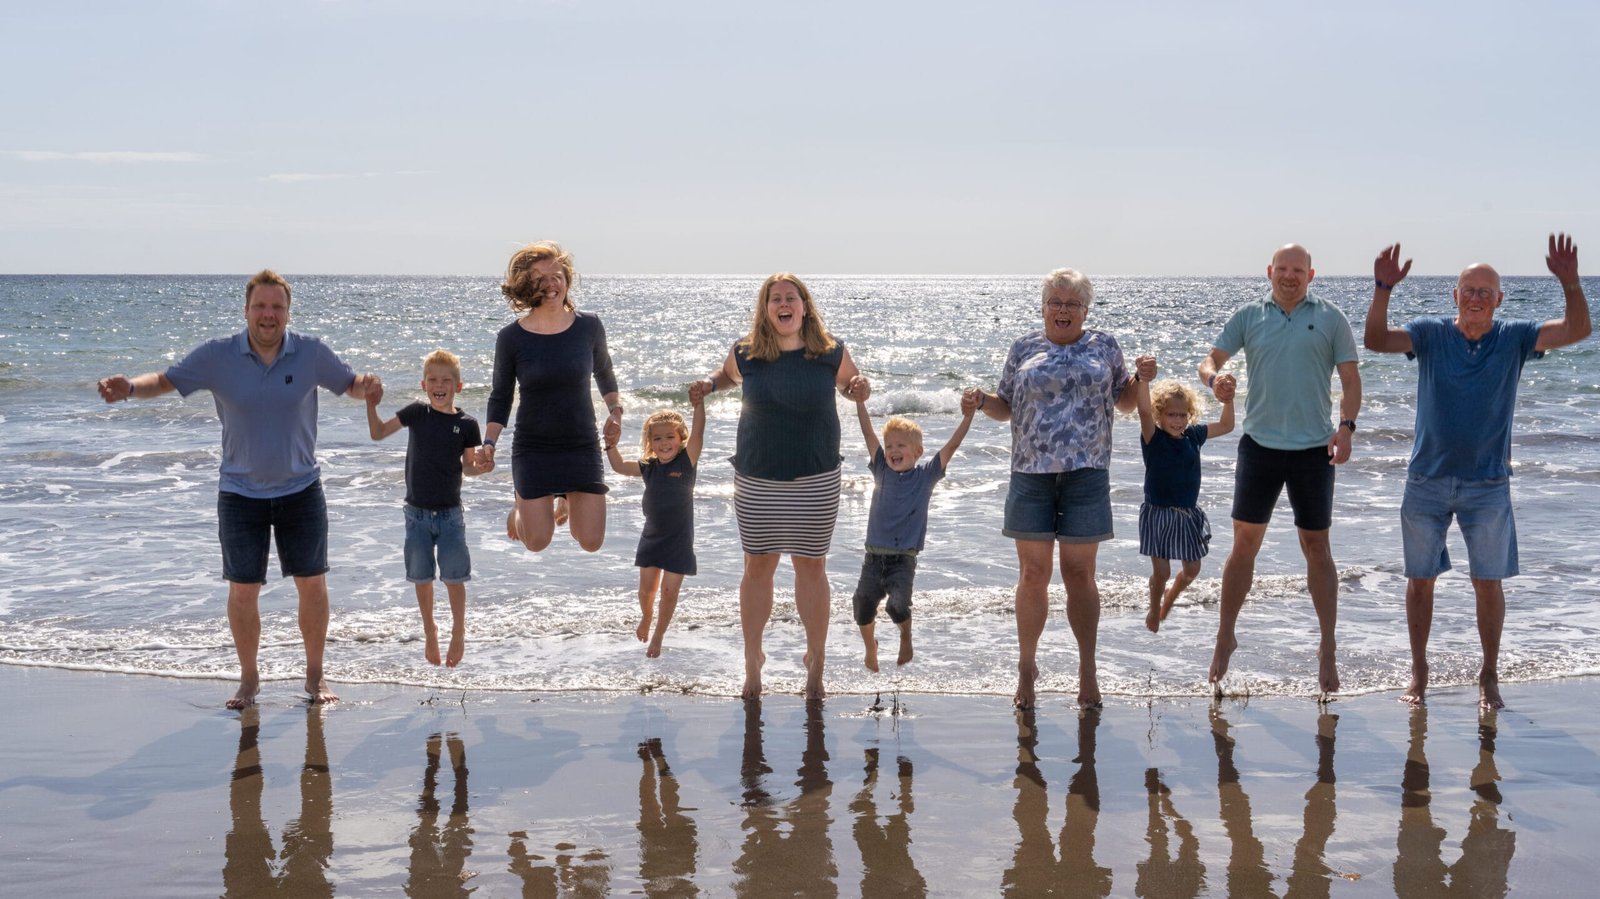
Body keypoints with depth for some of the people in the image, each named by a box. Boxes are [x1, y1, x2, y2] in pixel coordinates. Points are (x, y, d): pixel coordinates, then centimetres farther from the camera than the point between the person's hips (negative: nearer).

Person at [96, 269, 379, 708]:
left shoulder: (311, 353, -7)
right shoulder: (218, 356, -9)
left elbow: (349, 384, 4)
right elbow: (166, 380, -4)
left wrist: (366, 385, -20)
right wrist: (128, 387, -24)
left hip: (301, 489, 1)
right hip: (241, 493, 0)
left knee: (312, 585, 4)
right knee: (243, 590, 3)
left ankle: (315, 675, 21)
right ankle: (249, 677, 22)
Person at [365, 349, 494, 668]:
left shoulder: (466, 424, -6)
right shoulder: (416, 413, -3)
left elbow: (467, 466, 2)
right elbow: (378, 433, 4)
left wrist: (482, 467, -19)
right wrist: (371, 404, -10)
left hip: (450, 513, -1)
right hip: (417, 512, 1)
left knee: (454, 577, 1)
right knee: (422, 578, 10)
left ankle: (458, 632, 20)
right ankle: (429, 633, 28)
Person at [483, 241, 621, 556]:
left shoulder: (589, 326, -4)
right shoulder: (511, 338, -8)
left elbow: (604, 374, 14)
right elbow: (500, 398, 1)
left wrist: (615, 411, -1)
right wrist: (489, 443, -12)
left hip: (582, 446, 1)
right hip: (533, 449, -1)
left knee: (591, 542, -2)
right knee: (537, 541, -4)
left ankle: (568, 503, 33)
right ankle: (521, 508, 34)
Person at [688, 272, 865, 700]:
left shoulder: (832, 353, -3)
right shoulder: (745, 353, -1)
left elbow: (852, 384, 15)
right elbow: (727, 374, 20)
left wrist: (860, 389, -8)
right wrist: (708, 383, -1)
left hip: (816, 480, -1)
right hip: (757, 480, 1)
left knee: (811, 568, 6)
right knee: (757, 568, 7)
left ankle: (816, 665, 19)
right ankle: (752, 664, 21)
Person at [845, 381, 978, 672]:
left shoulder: (926, 475, 0)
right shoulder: (882, 471, 6)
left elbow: (952, 445, -8)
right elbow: (869, 434, -3)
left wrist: (968, 415, -20)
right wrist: (860, 402, -14)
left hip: (904, 558, -3)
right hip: (874, 556, 3)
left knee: (898, 606, -21)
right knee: (862, 604, -1)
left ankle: (906, 636, 13)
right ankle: (870, 646, 30)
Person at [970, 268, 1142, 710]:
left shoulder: (1104, 346, 9)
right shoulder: (1024, 348, 9)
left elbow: (1125, 401, 14)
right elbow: (1006, 407, 13)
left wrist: (1141, 380, -5)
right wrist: (982, 402, -7)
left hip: (1085, 474, -1)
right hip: (1031, 474, 1)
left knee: (1079, 574, 4)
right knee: (1033, 574, 3)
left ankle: (1088, 670, 14)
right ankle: (1026, 666, 17)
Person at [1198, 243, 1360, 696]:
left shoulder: (1330, 319, 3)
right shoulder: (1248, 316, 7)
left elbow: (1350, 379, 2)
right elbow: (1211, 359, 4)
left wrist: (1346, 426, -14)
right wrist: (1214, 378, -20)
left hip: (1314, 448, -1)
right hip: (1260, 443, 1)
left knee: (1317, 547, 5)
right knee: (1244, 542, 4)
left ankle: (1328, 647, 14)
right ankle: (1225, 637, 15)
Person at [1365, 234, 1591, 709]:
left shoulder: (1514, 337, -1)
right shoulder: (1430, 332, -4)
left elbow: (1576, 331, -12)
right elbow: (1376, 340, -17)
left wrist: (1569, 283, -28)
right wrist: (1383, 289, -32)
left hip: (1487, 483, 0)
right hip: (1427, 480, 0)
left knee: (1488, 582, 3)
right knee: (1420, 579, 7)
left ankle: (1489, 675, 17)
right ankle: (1418, 672, 21)